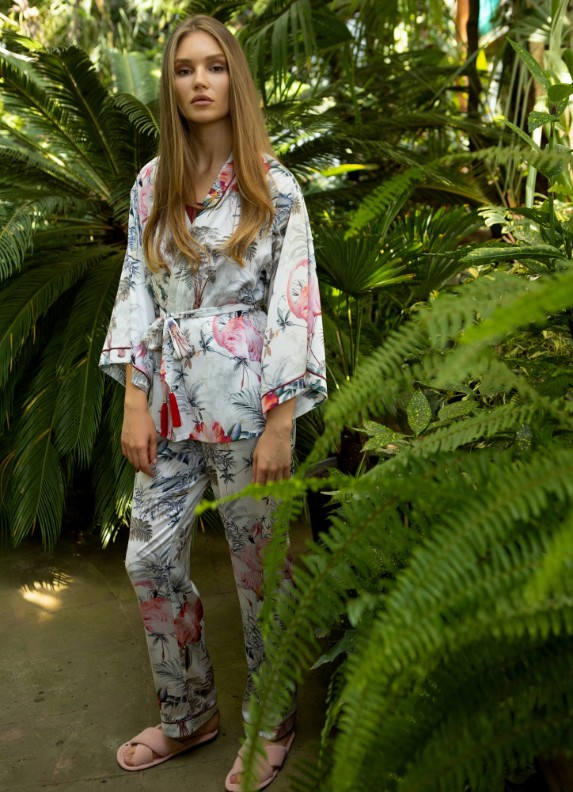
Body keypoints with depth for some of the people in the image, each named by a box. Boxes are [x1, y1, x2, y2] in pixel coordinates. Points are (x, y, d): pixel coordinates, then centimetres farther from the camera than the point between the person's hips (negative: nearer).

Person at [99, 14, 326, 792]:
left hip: (245, 398, -4)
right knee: (151, 559, 9)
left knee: (259, 563, 6)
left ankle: (273, 723, 28)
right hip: (171, 398, 5)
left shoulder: (274, 188, -5)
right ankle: (188, 713, 31)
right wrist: (136, 401, 0)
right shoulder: (151, 184, 8)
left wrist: (280, 425, -13)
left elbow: (293, 304, -9)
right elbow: (138, 292, 7)